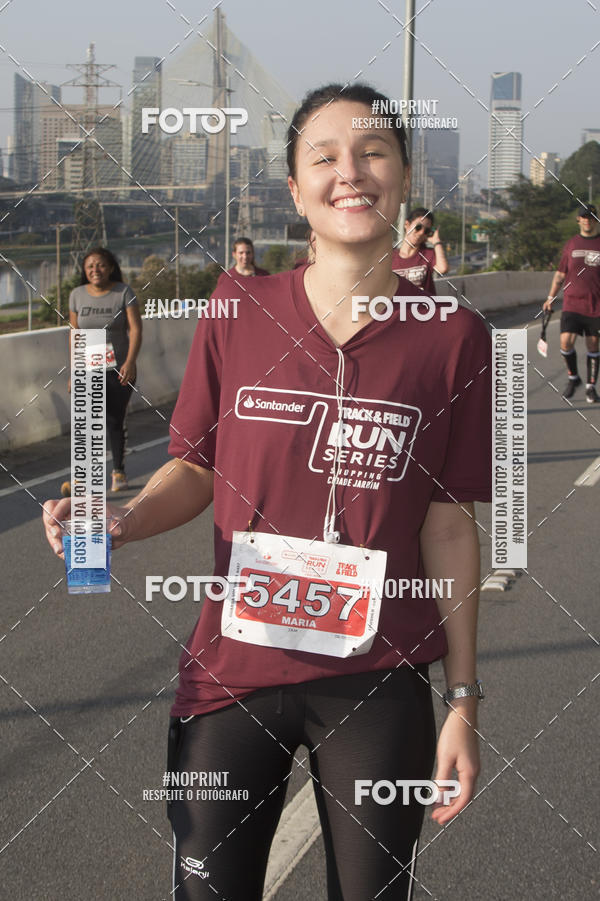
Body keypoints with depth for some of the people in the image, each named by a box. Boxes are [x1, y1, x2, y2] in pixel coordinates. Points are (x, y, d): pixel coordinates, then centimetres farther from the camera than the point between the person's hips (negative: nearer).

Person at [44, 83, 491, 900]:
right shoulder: (236, 319, -2)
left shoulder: (452, 338, -5)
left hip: (378, 687, 0)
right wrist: (126, 519, -14)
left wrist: (463, 699, -1)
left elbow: (449, 527, -1)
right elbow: (196, 469, 7)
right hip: (233, 674, 1)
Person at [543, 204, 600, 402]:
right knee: (566, 342, -11)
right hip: (571, 303, 1)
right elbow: (560, 274, 14)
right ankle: (573, 378, 13)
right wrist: (551, 298, 9)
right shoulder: (571, 244, 8)